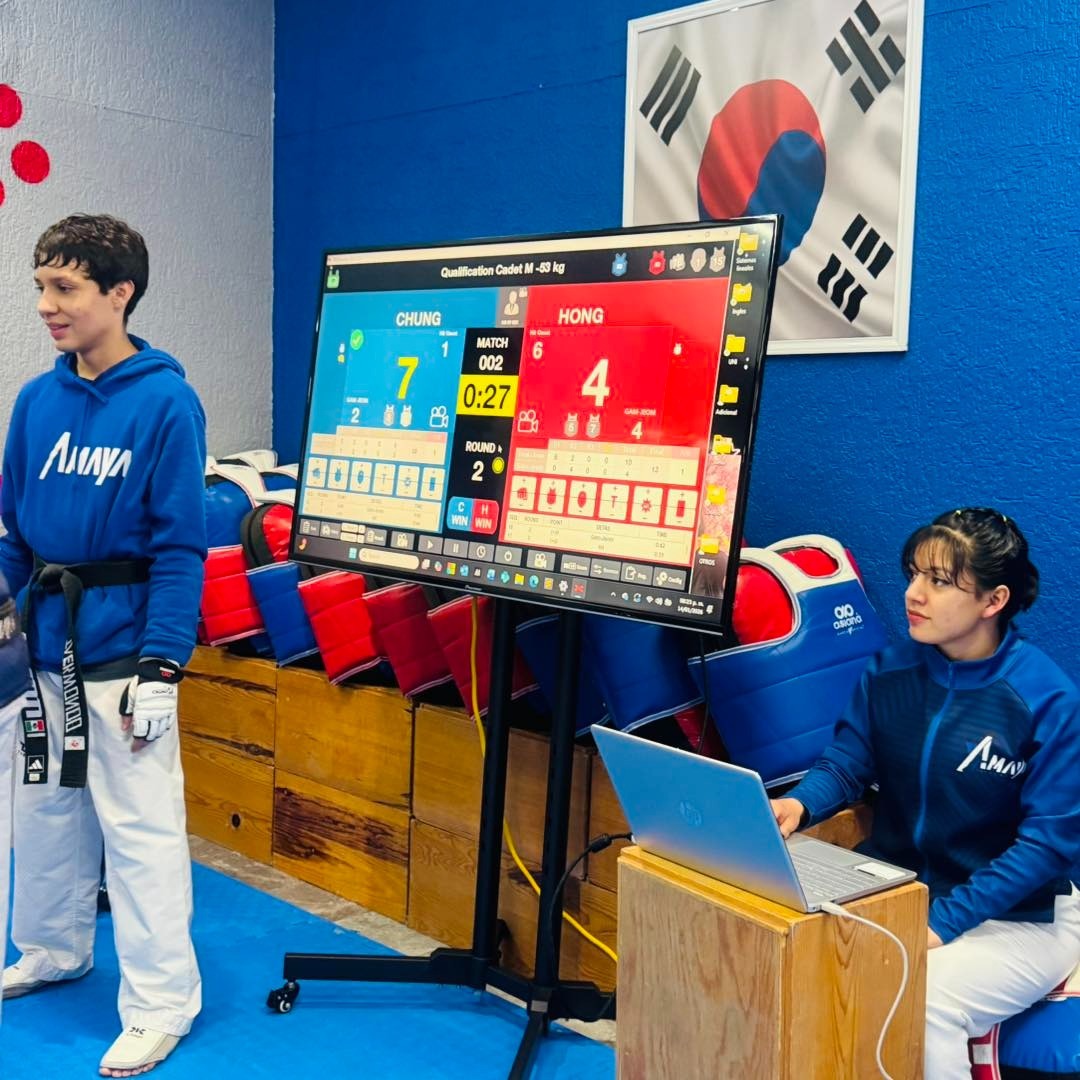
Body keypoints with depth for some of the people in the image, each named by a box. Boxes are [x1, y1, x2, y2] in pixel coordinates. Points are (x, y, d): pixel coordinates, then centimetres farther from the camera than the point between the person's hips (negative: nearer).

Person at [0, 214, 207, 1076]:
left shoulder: (165, 402, -12)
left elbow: (180, 546, -14)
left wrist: (161, 667, -18)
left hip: (124, 646, -6)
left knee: (140, 825, 0)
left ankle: (162, 1005, 15)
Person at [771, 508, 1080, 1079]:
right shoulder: (889, 670, -1)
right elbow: (845, 762, 3)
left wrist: (944, 921, -24)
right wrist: (798, 804, -22)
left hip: (1013, 919, -4)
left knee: (917, 1001, -31)